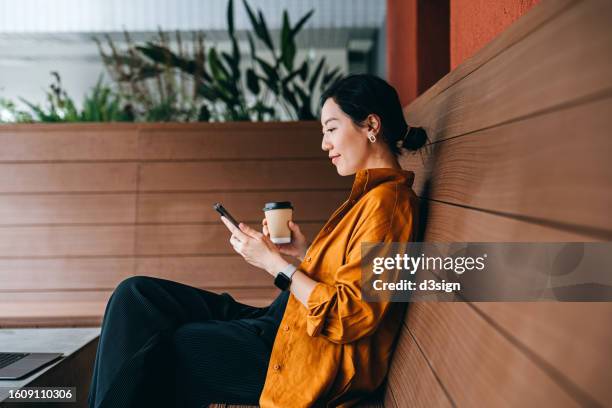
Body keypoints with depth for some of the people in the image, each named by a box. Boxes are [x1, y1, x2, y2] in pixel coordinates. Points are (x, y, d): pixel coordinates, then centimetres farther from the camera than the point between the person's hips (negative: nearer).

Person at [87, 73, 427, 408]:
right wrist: (303, 252, 5)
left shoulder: (386, 201, -16)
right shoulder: (370, 193, 14)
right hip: (284, 321, 10)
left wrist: (273, 262, -15)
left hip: (312, 359, -10)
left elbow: (351, 315, -21)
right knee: (136, 295, 2)